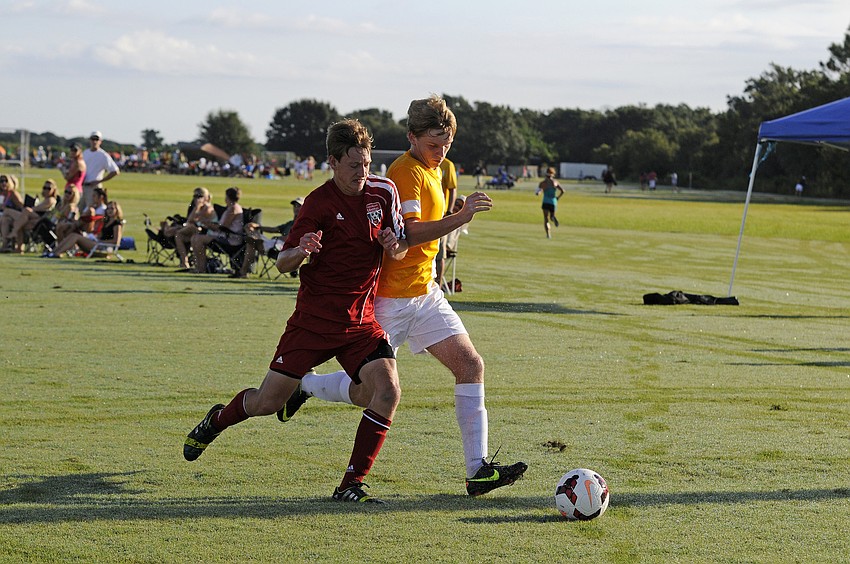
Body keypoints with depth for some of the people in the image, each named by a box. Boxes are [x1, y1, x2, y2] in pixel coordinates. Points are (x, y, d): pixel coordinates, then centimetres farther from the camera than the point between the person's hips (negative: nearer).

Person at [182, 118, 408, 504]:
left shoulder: (384, 191, 1)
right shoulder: (319, 203, -10)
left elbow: (399, 251, 14)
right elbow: (282, 264, -8)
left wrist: (394, 247, -10)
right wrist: (300, 252, -31)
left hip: (362, 321, 3)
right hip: (314, 319, -3)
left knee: (388, 392, -20)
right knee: (267, 403, 2)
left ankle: (351, 485, -10)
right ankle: (217, 420, 37)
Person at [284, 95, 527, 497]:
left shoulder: (431, 170, 14)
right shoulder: (406, 172, -17)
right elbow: (409, 234, -27)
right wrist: (461, 217, -33)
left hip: (424, 291, 9)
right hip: (392, 295, -9)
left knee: (470, 365, -4)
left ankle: (478, 470, -6)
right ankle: (301, 384, 26)